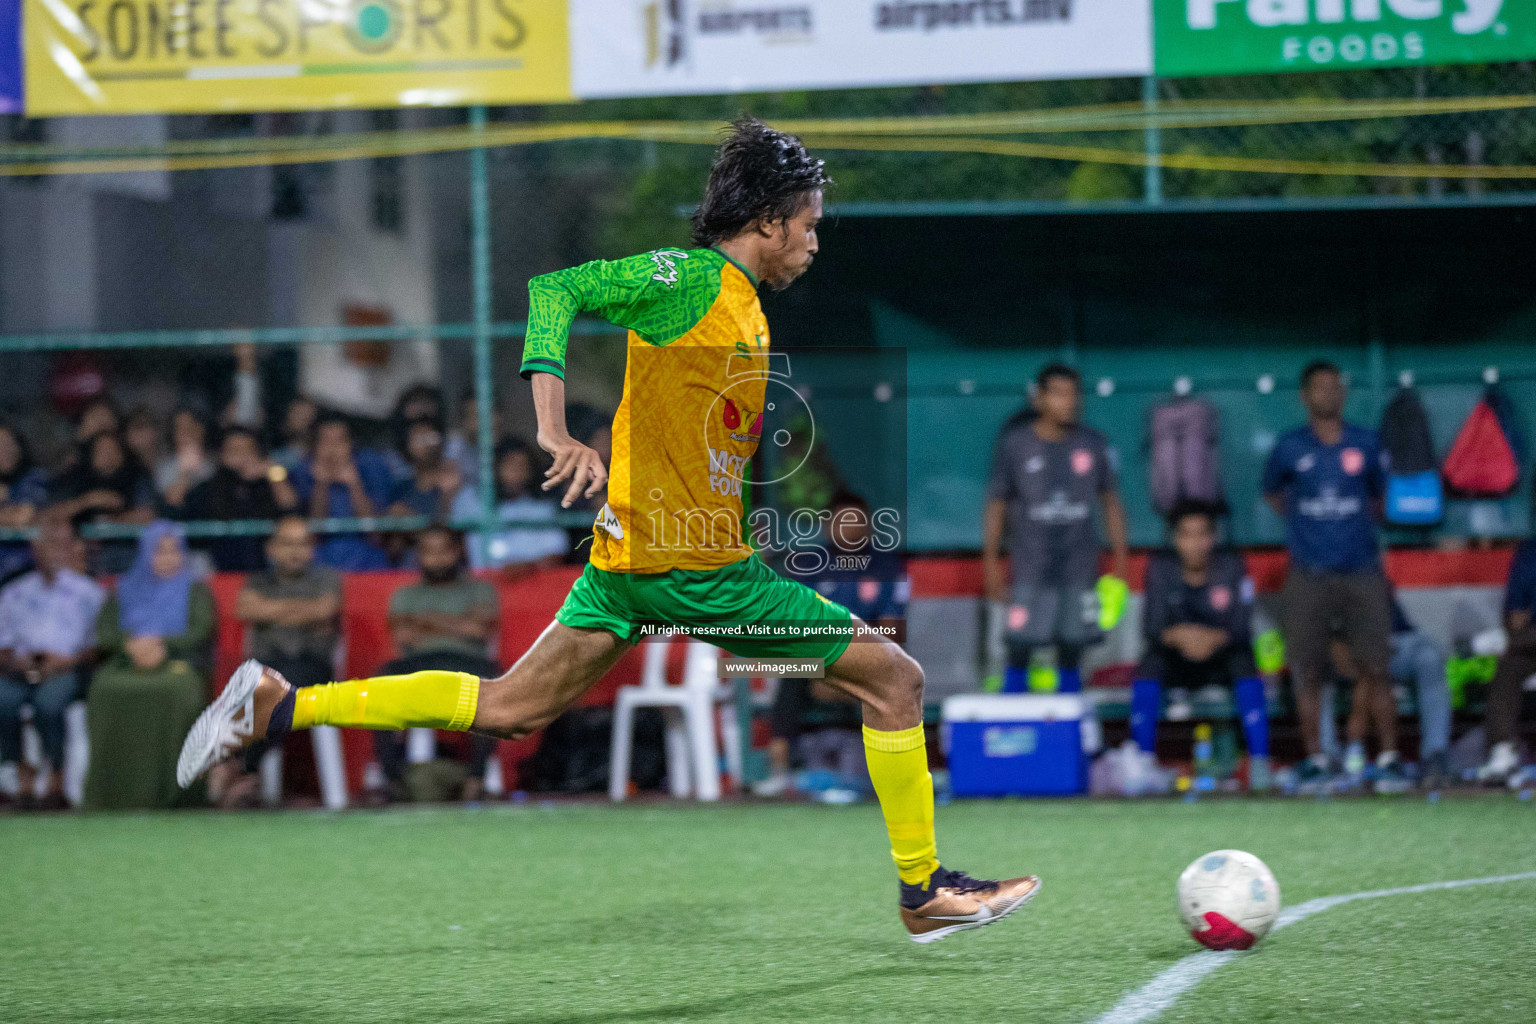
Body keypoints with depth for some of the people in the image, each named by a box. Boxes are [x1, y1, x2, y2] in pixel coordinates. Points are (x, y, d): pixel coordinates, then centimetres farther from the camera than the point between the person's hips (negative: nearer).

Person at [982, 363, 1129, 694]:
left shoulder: (1092, 443, 5)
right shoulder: (1014, 444, -1)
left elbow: (1111, 502, 12)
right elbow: (996, 506, 3)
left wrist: (1120, 559, 8)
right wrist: (991, 564, 0)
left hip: (1079, 569, 2)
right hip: (1031, 575, -2)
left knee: (1071, 653, 4)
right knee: (1019, 651, -6)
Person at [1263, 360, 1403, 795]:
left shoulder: (1367, 445, 6)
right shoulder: (1290, 448, 3)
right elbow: (1272, 493, 19)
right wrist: (1301, 523, 10)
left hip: (1363, 574, 0)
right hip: (1308, 575, 0)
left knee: (1375, 668, -5)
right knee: (1307, 672, -1)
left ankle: (1389, 758, -1)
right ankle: (1315, 759, 8)